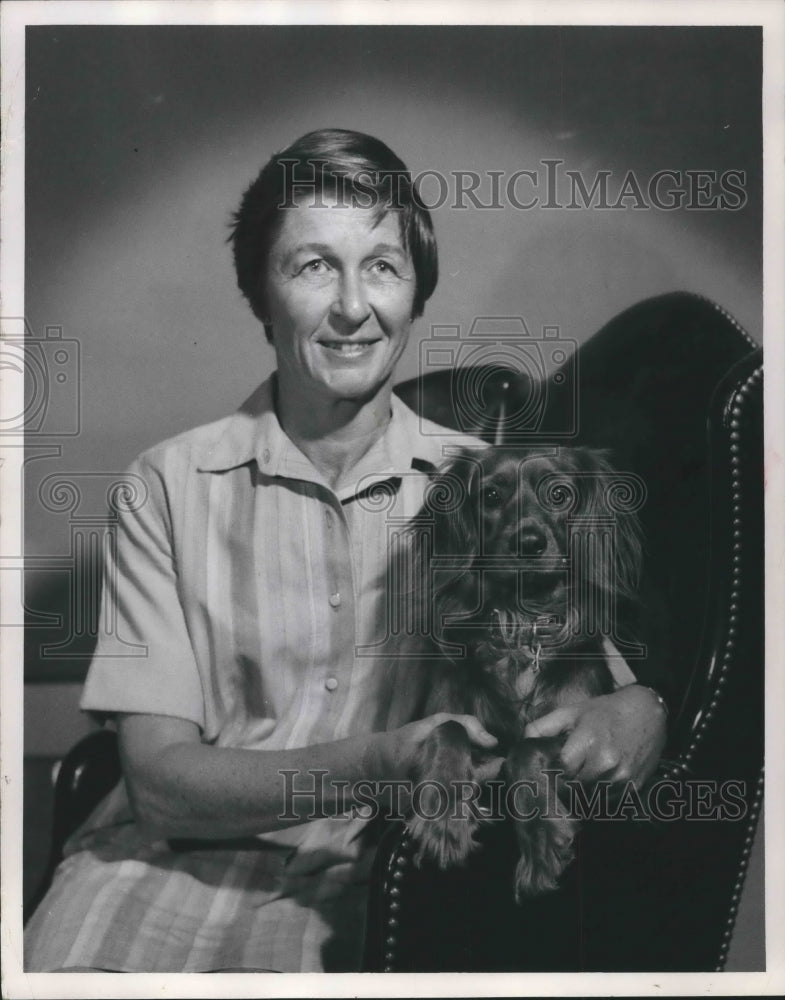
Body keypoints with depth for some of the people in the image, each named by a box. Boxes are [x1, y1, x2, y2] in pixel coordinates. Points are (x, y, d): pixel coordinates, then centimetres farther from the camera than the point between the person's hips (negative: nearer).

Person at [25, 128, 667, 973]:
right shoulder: (172, 484, 1)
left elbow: (639, 686, 3)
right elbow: (159, 779, -6)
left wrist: (625, 721, -22)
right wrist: (374, 767, -23)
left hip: (375, 877, 1)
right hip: (176, 861, 0)